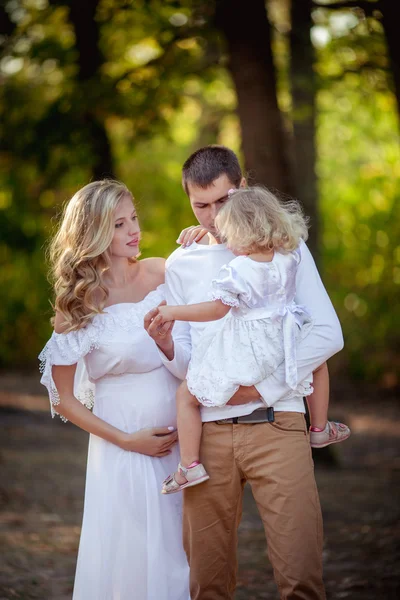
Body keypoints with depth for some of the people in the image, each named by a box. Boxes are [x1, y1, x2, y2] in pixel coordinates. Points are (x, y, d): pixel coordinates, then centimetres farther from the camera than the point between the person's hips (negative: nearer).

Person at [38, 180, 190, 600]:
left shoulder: (161, 273, 2)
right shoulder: (78, 306, -7)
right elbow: (64, 400, -1)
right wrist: (128, 440, -9)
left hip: (182, 439, 4)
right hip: (125, 452, -4)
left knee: (182, 557, 8)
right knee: (133, 562, 1)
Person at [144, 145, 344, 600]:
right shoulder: (181, 264, 14)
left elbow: (327, 334, 0)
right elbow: (187, 365, 12)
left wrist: (263, 386, -9)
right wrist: (166, 346, -10)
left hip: (276, 424, -2)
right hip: (208, 430, 2)